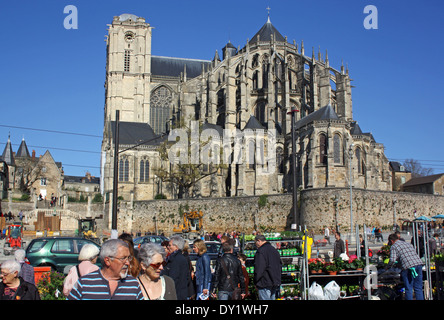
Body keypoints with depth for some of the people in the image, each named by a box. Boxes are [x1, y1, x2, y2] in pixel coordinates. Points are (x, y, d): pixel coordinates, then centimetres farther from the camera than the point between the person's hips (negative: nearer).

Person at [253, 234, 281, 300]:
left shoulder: (261, 251, -15)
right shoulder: (274, 250, 14)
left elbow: (259, 268, -18)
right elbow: (280, 265, 20)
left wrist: (256, 282, -7)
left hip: (265, 283, -8)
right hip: (275, 283, 9)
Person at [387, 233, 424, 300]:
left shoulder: (394, 246, 6)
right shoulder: (407, 243, 27)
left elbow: (392, 260, -7)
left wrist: (388, 267, 11)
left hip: (408, 267, -6)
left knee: (408, 288, 4)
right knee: (418, 288, 12)